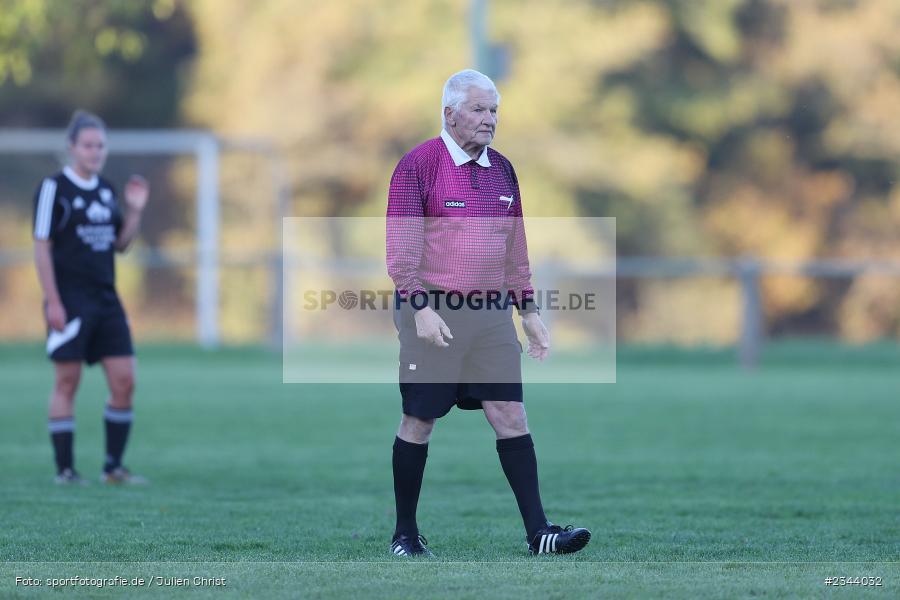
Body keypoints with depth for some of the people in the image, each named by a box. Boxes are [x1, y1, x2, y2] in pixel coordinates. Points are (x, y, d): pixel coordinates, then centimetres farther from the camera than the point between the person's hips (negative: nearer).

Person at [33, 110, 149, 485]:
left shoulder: (106, 191, 13)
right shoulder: (54, 188, -6)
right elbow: (42, 246, -9)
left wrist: (135, 211, 1)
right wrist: (53, 302, -14)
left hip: (106, 299, 6)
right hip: (70, 301, -6)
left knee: (124, 380, 0)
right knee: (67, 382, -2)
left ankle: (113, 467, 8)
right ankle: (65, 470, 5)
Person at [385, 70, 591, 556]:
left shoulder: (502, 170, 13)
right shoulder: (417, 165, -6)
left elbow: (516, 251, 20)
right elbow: (401, 248, -11)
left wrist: (529, 311, 16)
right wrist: (420, 310, -19)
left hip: (491, 314, 5)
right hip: (432, 314, -5)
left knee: (511, 417, -2)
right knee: (418, 423, 2)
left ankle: (538, 532, -4)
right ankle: (405, 534, 13)